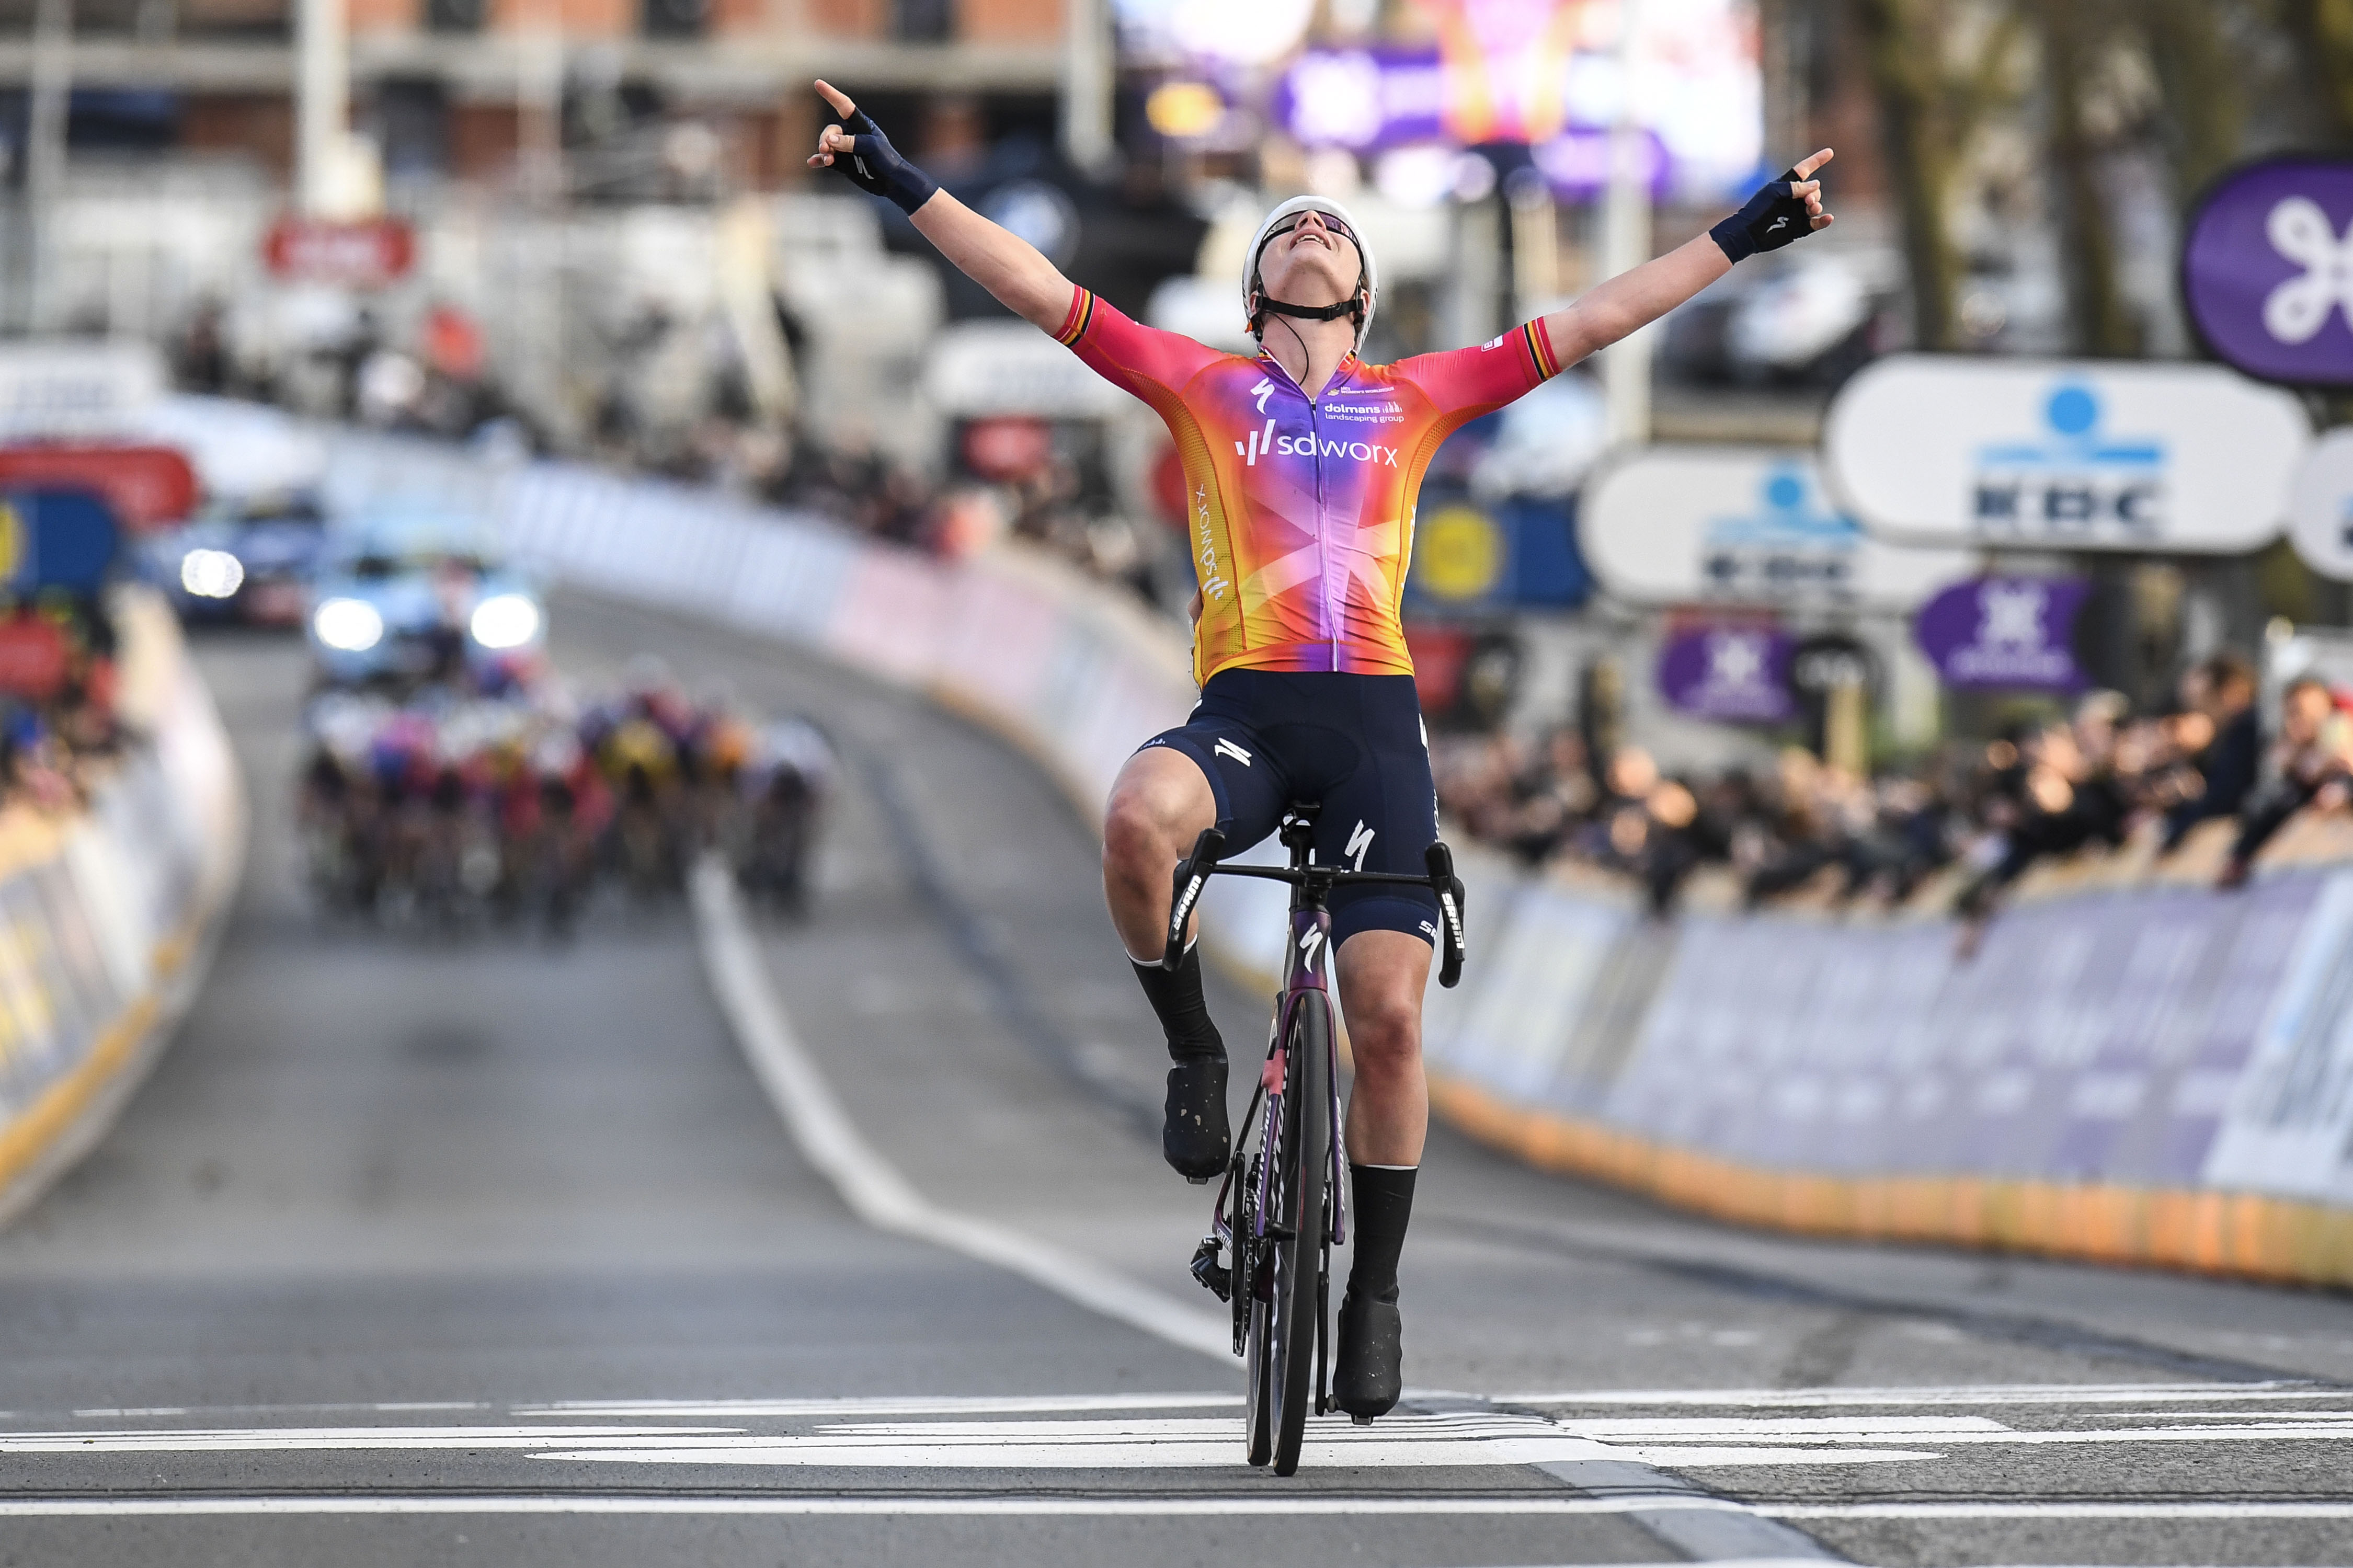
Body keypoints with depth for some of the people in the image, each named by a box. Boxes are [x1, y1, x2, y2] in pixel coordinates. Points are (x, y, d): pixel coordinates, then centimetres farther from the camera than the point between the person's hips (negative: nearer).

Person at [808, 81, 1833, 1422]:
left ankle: (1377, 1292, 9)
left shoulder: (1415, 398, 16)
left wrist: (1744, 238, 20)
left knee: (1389, 1018, -7)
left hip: (1375, 718, 1)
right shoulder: (1202, 385, 14)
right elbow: (1036, 288, 10)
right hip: (1245, 709, -1)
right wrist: (901, 183, 3)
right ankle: (1194, 1049, -10)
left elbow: (1592, 322, 20)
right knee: (1140, 818, -36)